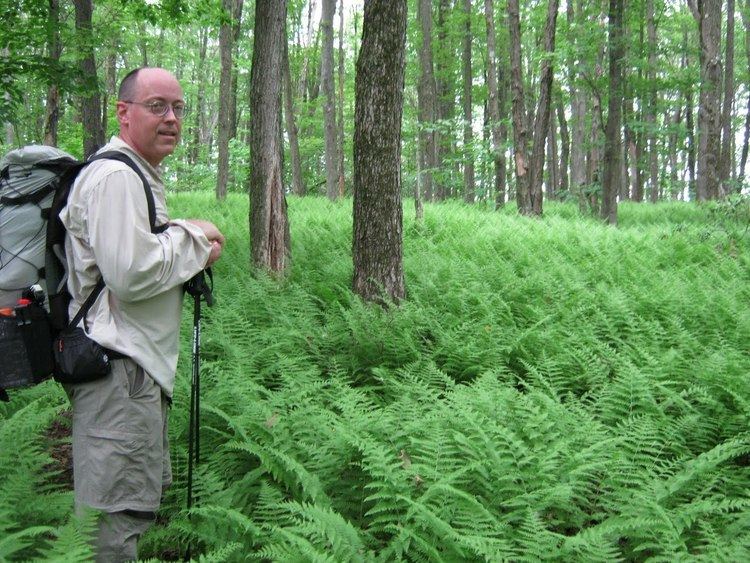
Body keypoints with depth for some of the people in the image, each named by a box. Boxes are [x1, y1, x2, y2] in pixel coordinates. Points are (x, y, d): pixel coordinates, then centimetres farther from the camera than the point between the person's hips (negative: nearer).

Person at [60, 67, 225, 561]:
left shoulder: (140, 176, 19)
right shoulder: (115, 177, -16)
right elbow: (130, 274, -25)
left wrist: (194, 253, 5)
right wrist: (194, 238, -11)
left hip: (142, 365, 12)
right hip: (119, 371, -12)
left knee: (143, 498, 21)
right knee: (120, 515, -8)